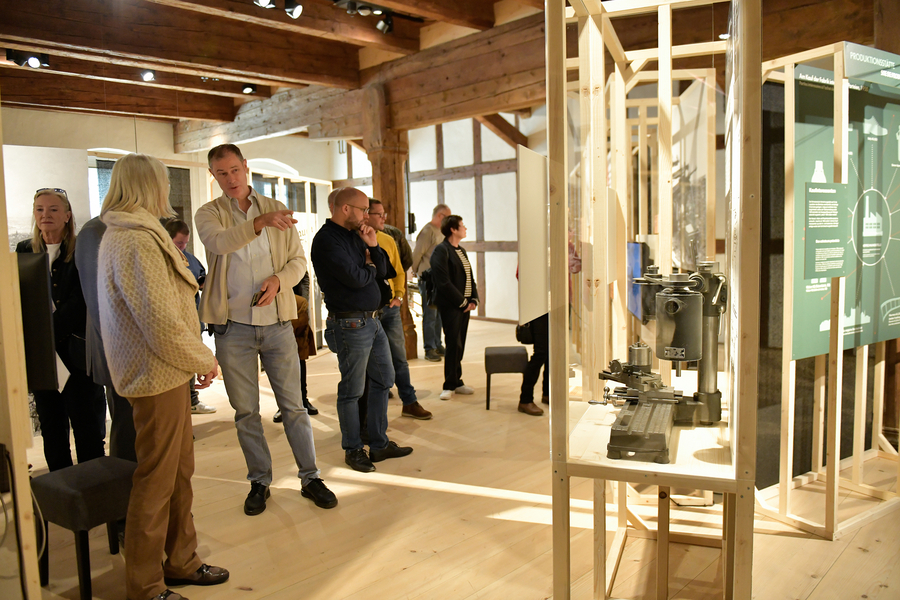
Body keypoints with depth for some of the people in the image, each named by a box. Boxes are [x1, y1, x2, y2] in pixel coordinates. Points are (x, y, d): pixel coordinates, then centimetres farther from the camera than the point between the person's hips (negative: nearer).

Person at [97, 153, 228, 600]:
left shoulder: (125, 234, 15)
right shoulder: (135, 242, -20)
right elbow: (160, 320, -24)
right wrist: (203, 360, -11)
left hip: (166, 372, 10)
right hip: (157, 375, -10)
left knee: (179, 471, 18)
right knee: (156, 480, 1)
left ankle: (180, 562, 33)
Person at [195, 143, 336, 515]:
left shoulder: (276, 209, 8)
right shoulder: (209, 214, 2)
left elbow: (298, 261, 7)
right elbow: (219, 242, -22)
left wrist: (279, 279, -13)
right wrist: (260, 222, -37)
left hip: (277, 322, 1)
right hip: (233, 327, 0)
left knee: (293, 405, 5)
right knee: (245, 411, 9)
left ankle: (310, 478, 17)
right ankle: (259, 482, 24)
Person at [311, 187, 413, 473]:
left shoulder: (355, 235, 14)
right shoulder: (327, 240, -15)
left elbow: (382, 272, 11)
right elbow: (355, 279, -23)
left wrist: (373, 247, -5)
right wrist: (369, 266, -2)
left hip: (372, 320, 9)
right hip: (351, 324, -9)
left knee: (383, 380, 14)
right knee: (352, 390, 3)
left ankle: (379, 444, 26)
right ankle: (353, 449, 19)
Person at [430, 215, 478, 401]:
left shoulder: (461, 251, 18)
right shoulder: (441, 250, -10)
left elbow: (470, 278, 20)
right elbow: (444, 282, -17)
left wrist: (473, 299, 4)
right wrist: (463, 302, -13)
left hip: (465, 305, 8)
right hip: (450, 306, -8)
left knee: (460, 344, 11)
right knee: (454, 344, -5)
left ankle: (457, 381, 20)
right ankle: (449, 385, 6)